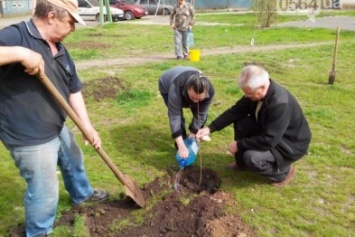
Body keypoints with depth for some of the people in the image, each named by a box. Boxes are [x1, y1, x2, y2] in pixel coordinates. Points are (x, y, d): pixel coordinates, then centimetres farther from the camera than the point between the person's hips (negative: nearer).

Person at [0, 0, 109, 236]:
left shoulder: (59, 49, 4)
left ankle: (82, 194, 61)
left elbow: (73, 90, 6)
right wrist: (19, 53, -42)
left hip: (58, 128, 9)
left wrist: (88, 127, 1)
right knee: (45, 192, 7)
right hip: (30, 137, -8)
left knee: (74, 162, 31)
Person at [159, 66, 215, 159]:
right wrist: (181, 146, -46)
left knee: (203, 114, -2)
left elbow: (200, 115, -26)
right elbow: (174, 117, -45)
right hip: (167, 87, -3)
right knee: (178, 116, -19)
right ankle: (182, 146, 3)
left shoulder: (210, 91, -37)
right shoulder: (176, 87, -48)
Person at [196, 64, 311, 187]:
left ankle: (283, 171, 2)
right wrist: (210, 128, -12)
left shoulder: (280, 104, -36)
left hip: (290, 144, -8)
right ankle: (241, 163, 14)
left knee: (252, 157, -28)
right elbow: (236, 111, -4)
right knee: (240, 123, -6)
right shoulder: (255, 92, -11)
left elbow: (268, 141, -34)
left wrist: (239, 144, -24)